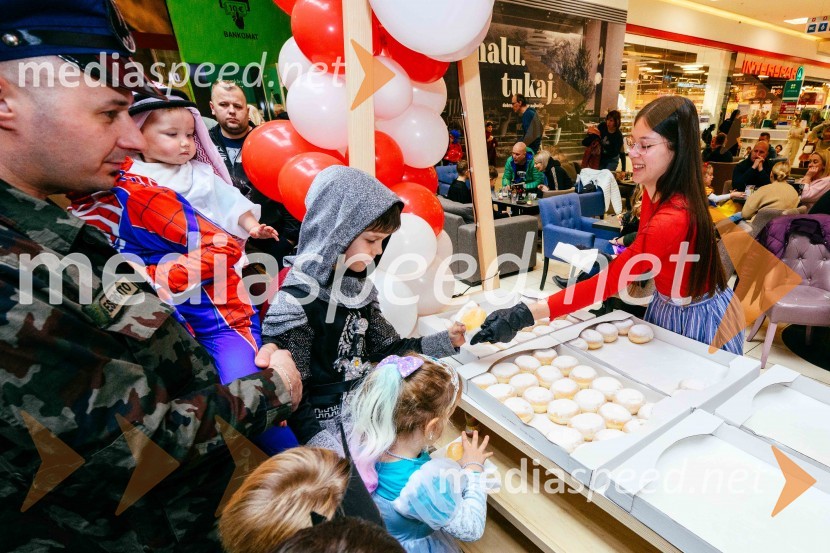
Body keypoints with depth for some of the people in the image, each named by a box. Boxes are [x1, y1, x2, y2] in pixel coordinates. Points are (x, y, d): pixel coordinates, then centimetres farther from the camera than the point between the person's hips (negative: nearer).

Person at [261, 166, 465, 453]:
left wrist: (445, 341, -1)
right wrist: (327, 445, -24)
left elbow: (384, 348, 6)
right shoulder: (295, 303, -22)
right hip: (327, 422, -7)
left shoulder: (358, 285, -1)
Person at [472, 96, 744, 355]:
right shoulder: (655, 192, -9)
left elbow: (607, 282, -40)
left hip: (696, 319, -7)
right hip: (666, 307, 7)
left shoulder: (672, 218, -36)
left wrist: (524, 316, -45)